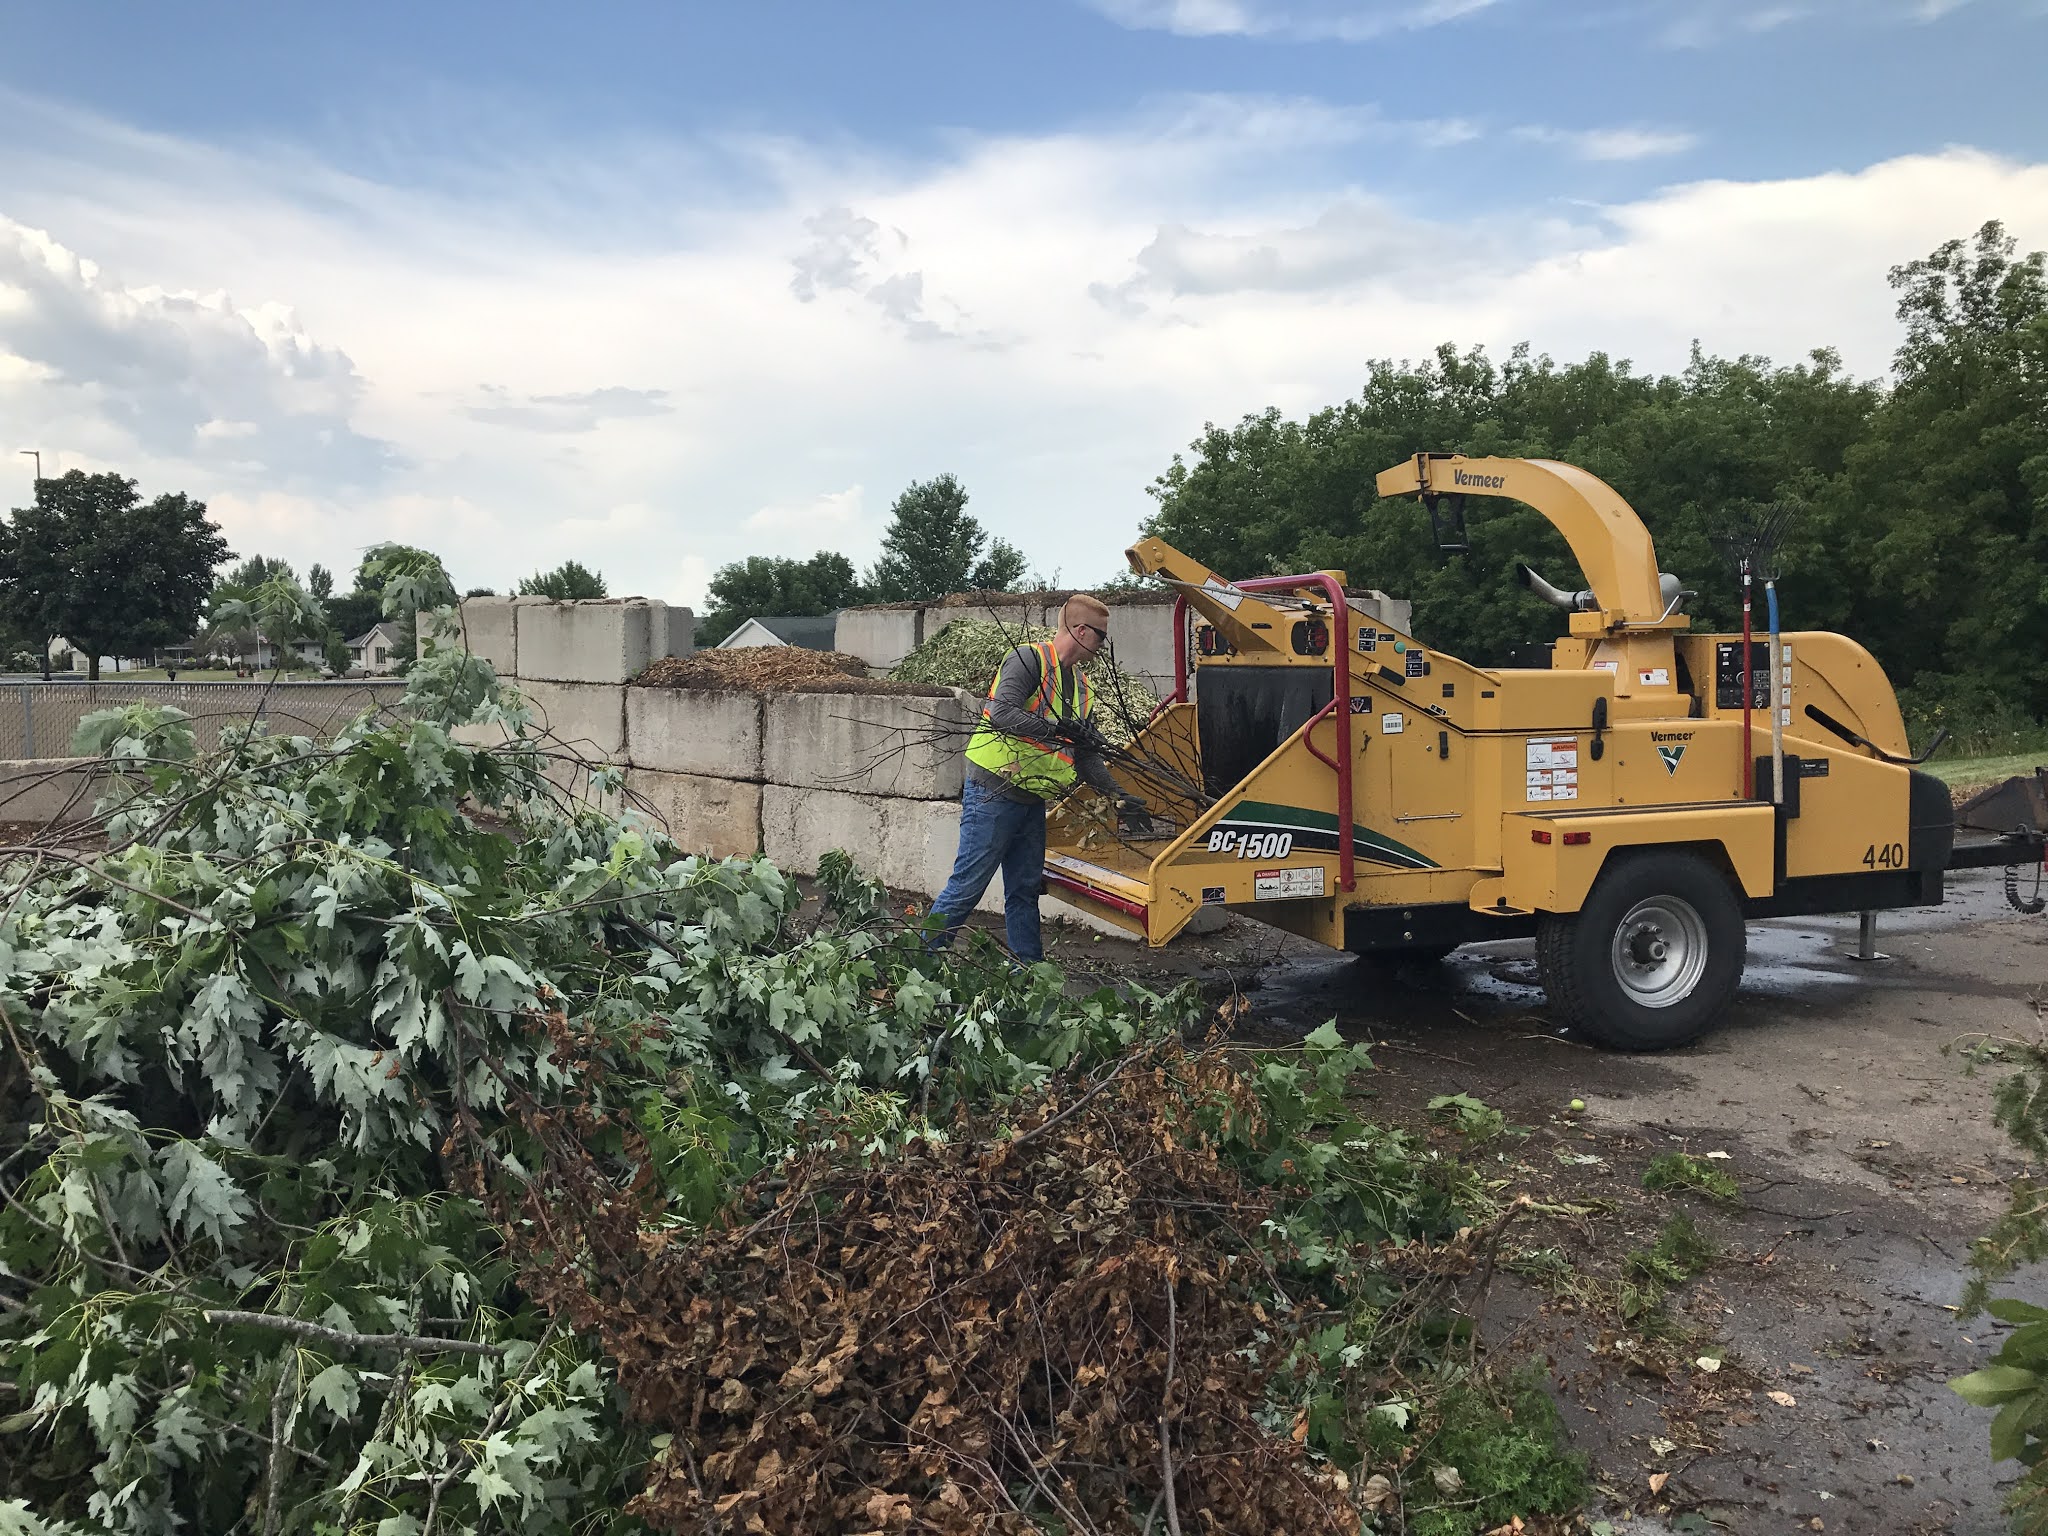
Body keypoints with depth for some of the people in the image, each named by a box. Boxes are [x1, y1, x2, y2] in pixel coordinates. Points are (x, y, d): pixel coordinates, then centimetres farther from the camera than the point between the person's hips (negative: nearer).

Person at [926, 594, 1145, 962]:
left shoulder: (1081, 687, 16)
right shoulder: (1029, 660, -11)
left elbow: (1086, 755, 15)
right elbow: (1002, 713, -26)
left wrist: (1116, 793, 2)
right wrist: (1057, 729, -33)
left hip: (1032, 801, 8)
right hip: (993, 795, -8)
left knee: (1025, 891, 12)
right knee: (967, 885, -5)